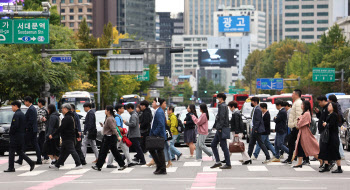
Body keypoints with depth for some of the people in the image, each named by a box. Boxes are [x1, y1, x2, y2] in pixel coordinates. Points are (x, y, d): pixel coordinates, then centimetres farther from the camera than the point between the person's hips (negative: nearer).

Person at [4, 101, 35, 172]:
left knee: (11, 151, -1)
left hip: (15, 136, -9)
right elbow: (25, 126, 17)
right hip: (22, 136, 9)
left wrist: (11, 133, -11)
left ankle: (11, 168, 1)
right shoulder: (22, 114, 15)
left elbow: (15, 126, -23)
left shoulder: (16, 114, -15)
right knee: (19, 151, 14)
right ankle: (31, 163, 4)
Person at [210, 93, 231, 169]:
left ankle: (228, 164, -1)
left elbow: (222, 118, -21)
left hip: (222, 129, -11)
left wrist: (219, 128, -22)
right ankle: (218, 162, 12)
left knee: (224, 146, -6)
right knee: (213, 145, 13)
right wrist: (216, 126, 19)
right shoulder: (222, 106, 17)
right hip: (220, 129, 11)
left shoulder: (222, 106, -14)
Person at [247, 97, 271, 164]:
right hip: (254, 129, 10)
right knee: (251, 144, 9)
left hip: (257, 130, -10)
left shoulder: (257, 109, -16)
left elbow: (258, 121, -21)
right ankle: (248, 159, 11)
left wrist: (255, 129, -21)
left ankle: (268, 157, 4)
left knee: (261, 144, -3)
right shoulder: (254, 109, 15)